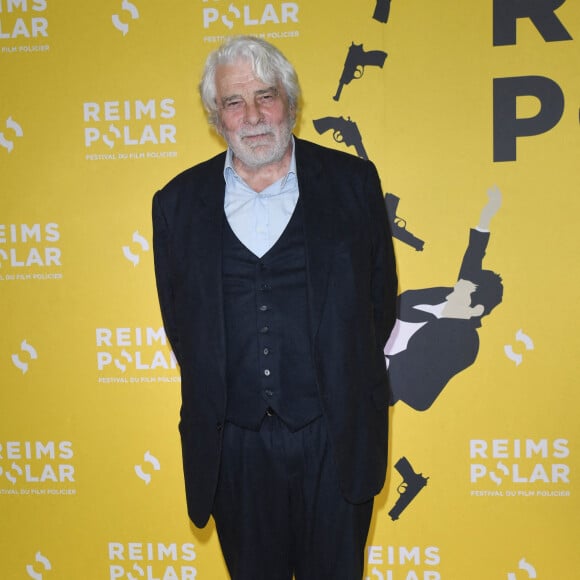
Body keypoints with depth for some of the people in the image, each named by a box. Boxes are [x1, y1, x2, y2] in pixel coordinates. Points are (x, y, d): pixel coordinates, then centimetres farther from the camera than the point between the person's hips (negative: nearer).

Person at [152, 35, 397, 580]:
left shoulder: (353, 181, -1)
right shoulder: (178, 202, 3)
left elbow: (380, 295, 6)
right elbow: (177, 316, 10)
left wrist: (344, 381, 7)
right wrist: (216, 393, 8)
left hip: (333, 436, -1)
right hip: (231, 442, 1)